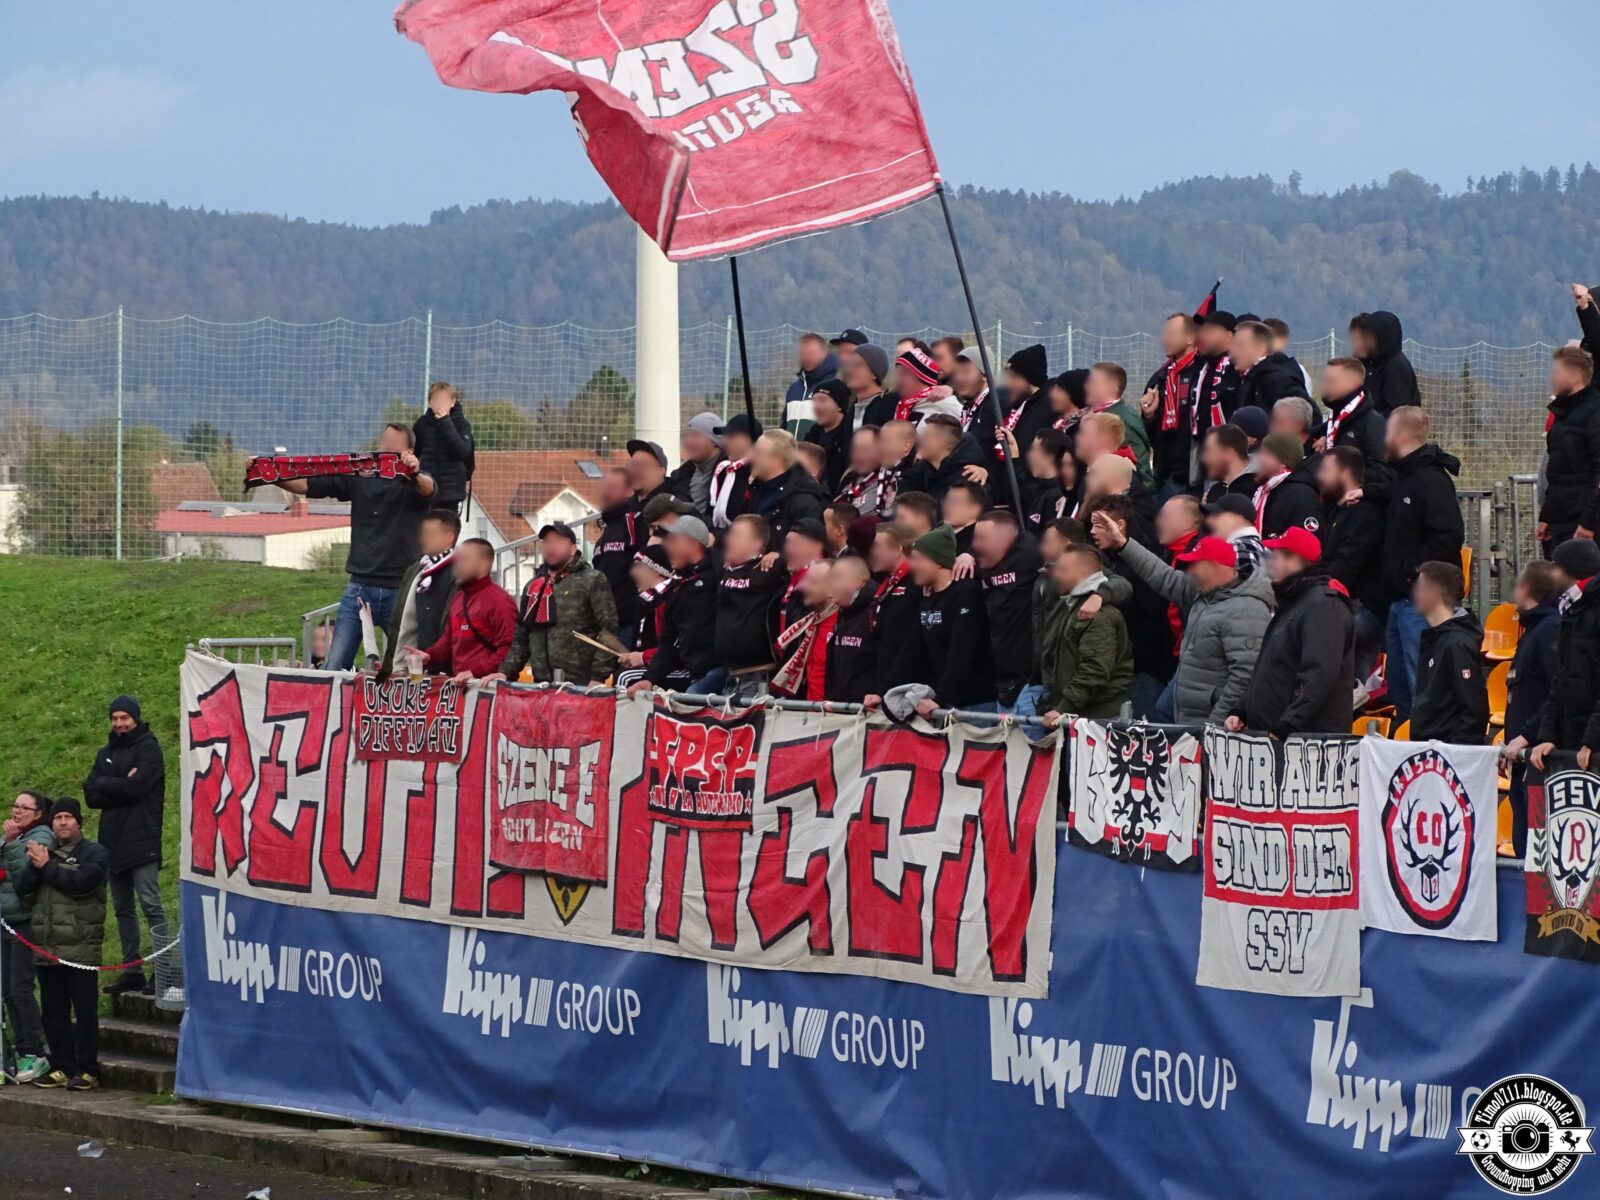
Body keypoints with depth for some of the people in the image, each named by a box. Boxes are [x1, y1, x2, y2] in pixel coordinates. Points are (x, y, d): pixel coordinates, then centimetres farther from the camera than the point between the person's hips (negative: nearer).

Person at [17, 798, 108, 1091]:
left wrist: (47, 867, -10)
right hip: (47, 947, 6)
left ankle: (87, 1070, -2)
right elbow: (23, 889, 8)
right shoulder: (43, 851, 19)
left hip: (80, 948, -6)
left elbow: (81, 882, -18)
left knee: (84, 1010, -5)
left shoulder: (94, 853, 1)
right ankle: (61, 1068, 13)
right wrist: (35, 867, -10)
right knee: (53, 1010, 7)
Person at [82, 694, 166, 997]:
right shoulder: (107, 753, 16)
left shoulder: (148, 748, -3)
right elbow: (91, 795, 5)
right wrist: (121, 786, -10)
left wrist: (104, 785, -3)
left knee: (150, 903, -13)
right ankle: (132, 970, 14)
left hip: (141, 843, -7)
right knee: (122, 909, 9)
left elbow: (136, 786, -16)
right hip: (114, 843, 7)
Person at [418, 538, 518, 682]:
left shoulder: (499, 601, -10)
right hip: (458, 684, 9)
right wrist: (429, 655, 9)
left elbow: (508, 650, -19)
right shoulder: (458, 599, 20)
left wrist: (475, 673, -23)